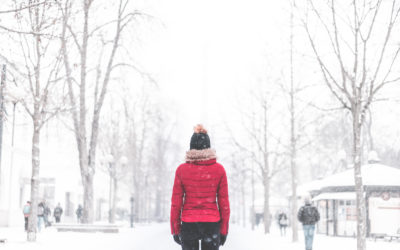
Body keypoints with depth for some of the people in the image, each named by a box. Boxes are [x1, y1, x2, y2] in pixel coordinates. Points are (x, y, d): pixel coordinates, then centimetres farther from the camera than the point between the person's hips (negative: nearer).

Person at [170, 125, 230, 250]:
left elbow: (176, 203, -2)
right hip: (212, 224, 0)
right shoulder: (219, 169, -3)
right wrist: (224, 230, 6)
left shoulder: (181, 170, -3)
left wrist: (175, 229, 6)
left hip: (188, 224, 0)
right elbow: (224, 202, -1)